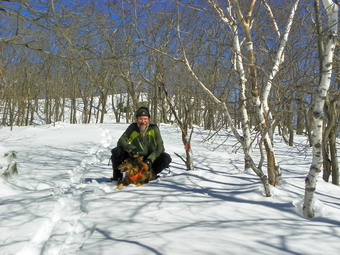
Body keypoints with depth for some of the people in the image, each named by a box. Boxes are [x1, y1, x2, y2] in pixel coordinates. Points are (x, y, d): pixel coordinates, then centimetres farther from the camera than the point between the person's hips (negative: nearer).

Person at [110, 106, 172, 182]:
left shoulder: (154, 128, -13)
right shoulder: (133, 127, -10)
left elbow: (160, 147, -16)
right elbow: (121, 141, -13)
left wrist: (150, 159, -31)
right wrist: (132, 149, -32)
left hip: (150, 158, 0)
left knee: (166, 158, -26)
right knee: (116, 151, -22)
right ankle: (117, 176, 1)